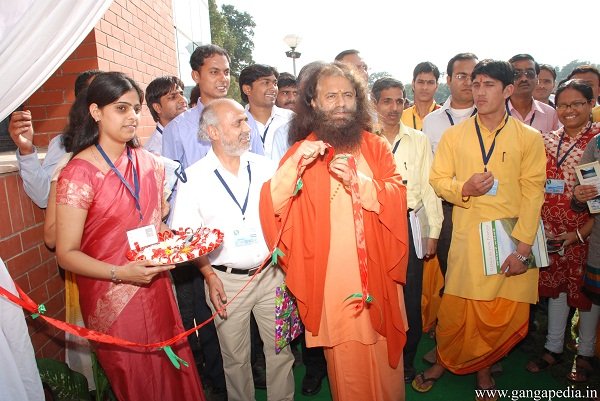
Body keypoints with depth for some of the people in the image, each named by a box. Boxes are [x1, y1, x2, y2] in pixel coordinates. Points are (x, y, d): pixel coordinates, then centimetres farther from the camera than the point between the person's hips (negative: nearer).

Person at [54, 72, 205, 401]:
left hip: (157, 290, 5)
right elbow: (67, 254, -13)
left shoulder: (149, 163, 2)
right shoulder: (78, 173, -14)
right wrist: (120, 273, -26)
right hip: (112, 299, -4)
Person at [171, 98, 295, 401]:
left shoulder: (265, 167, 0)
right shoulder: (193, 177, -5)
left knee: (280, 351, 12)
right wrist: (210, 276, -7)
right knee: (235, 358, 15)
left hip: (271, 274, 2)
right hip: (226, 280, -1)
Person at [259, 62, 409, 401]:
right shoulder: (303, 152, 0)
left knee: (384, 349, 16)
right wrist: (295, 164, -25)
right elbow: (271, 206, -11)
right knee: (346, 357, 6)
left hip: (377, 272, 3)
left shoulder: (376, 147, 7)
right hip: (331, 276, -2)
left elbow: (398, 198, -4)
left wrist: (358, 182, -18)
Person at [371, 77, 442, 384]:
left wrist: (433, 231, 4)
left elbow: (429, 187, 8)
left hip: (410, 226, 2)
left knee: (411, 298, 5)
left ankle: (406, 361, 25)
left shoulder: (419, 140, 9)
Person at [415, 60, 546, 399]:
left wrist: (523, 248, -10)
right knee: (456, 310, 3)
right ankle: (445, 360, 32)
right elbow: (438, 180, 7)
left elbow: (533, 194, -2)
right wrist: (464, 188, -15)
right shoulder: (454, 135, 6)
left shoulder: (529, 138, 3)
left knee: (505, 317, 6)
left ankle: (483, 368, 34)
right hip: (466, 237, 0)